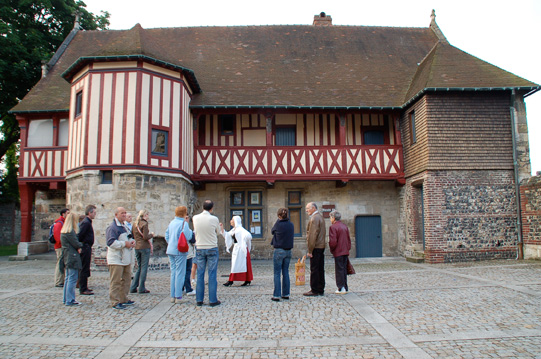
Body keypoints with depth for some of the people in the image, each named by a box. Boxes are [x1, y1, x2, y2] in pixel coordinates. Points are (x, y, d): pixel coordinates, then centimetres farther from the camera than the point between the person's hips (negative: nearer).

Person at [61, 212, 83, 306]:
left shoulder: (64, 231, 15)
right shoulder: (70, 231, -17)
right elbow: (76, 244, -16)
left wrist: (78, 246, -2)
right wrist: (80, 245, 4)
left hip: (67, 258, 11)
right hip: (73, 257, -11)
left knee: (68, 279, 16)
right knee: (72, 279, -6)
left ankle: (66, 299, 23)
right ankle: (70, 300, -3)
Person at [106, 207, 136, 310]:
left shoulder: (124, 227, 17)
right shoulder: (112, 227, -13)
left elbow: (129, 238, 29)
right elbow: (111, 242, -23)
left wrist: (132, 241, 6)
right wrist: (125, 244, -21)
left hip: (126, 258, 10)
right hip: (116, 259, -10)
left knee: (126, 279, 16)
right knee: (115, 281, -4)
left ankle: (124, 299, 27)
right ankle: (115, 302, 2)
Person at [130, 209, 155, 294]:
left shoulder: (135, 224, 11)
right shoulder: (144, 223, -11)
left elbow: (132, 236, 16)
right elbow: (145, 237, -17)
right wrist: (151, 235, 0)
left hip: (137, 247, 7)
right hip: (145, 247, -7)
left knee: (139, 267, 16)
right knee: (144, 268, 0)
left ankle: (133, 288, 14)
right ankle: (142, 288, 4)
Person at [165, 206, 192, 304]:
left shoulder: (171, 223, 11)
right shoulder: (183, 223, -12)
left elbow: (167, 235, 16)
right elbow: (188, 237, -14)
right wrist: (187, 224, -3)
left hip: (170, 251, 7)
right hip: (180, 251, -7)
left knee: (173, 273, 13)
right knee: (180, 274, -1)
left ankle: (172, 296, 16)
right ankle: (178, 297, 1)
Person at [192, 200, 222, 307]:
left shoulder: (195, 218, -4)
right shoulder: (214, 219, -12)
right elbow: (218, 232, 3)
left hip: (199, 249, 3)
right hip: (212, 249, -3)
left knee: (200, 275, 9)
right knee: (212, 275, 2)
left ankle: (199, 300, 13)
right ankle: (213, 300, 5)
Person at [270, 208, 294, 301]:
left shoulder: (278, 224, -13)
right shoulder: (291, 224, 1)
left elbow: (272, 231, 5)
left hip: (279, 251, -5)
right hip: (288, 251, 5)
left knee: (277, 274, 1)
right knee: (286, 272, 13)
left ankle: (276, 295, 1)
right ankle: (286, 294, 17)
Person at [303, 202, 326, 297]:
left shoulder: (314, 218, -14)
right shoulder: (321, 217, 17)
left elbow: (313, 235, -19)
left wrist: (310, 250, -18)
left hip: (316, 247, -10)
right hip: (321, 246, 10)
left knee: (314, 270, -4)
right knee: (320, 269, 12)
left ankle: (315, 290, 1)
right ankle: (320, 290, 18)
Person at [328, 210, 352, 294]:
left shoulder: (333, 227, -13)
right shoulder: (345, 226, 11)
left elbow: (333, 241, -19)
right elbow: (349, 240, 14)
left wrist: (331, 249, -3)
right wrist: (348, 248, 18)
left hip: (338, 252, -7)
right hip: (345, 252, 7)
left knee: (339, 270, -1)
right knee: (344, 269, 13)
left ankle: (341, 288, 1)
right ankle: (345, 287, 19)